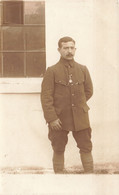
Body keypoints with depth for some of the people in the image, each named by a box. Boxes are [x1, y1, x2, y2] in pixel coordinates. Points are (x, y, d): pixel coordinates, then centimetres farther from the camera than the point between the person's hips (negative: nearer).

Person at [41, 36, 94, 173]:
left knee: (86, 148, 4)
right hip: (59, 118, -2)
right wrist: (51, 118, -14)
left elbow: (89, 91, 16)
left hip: (80, 117, 3)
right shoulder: (52, 71, -4)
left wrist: (78, 104, 8)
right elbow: (46, 96, -8)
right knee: (58, 150, 6)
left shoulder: (83, 70, 6)